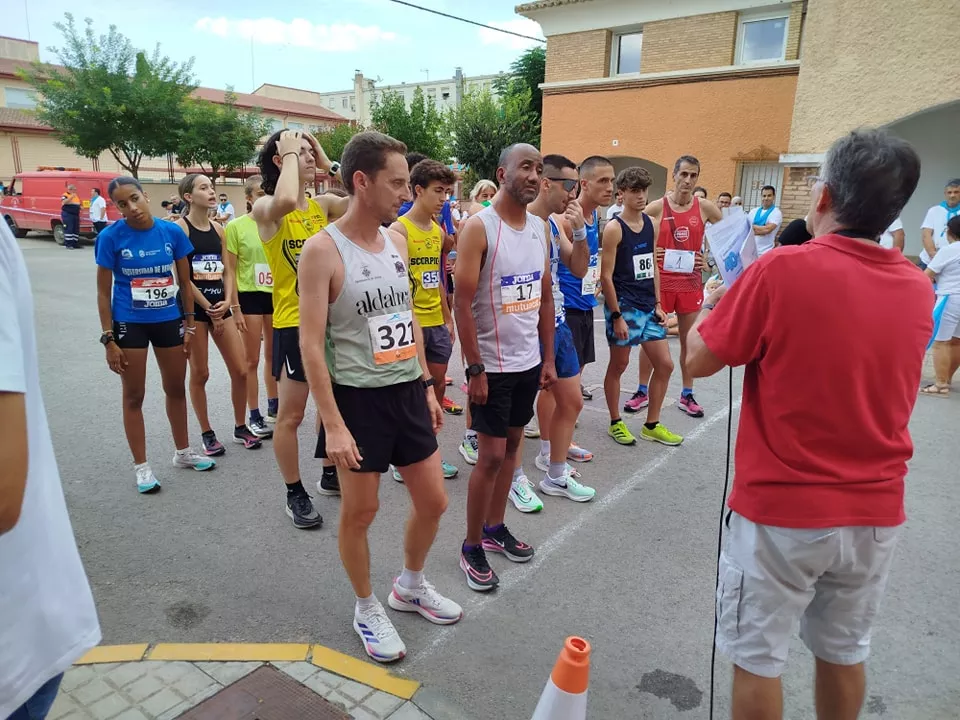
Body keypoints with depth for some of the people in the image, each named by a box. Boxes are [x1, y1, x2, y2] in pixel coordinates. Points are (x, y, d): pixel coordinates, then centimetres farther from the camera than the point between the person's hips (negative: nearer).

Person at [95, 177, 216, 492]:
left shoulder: (172, 232, -6)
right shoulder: (111, 237, -11)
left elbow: (185, 281, 4)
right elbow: (103, 291, -7)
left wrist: (189, 323, 5)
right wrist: (108, 339, -9)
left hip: (169, 320, 3)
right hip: (129, 324, -2)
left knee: (176, 389, 15)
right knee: (134, 396, 8)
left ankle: (183, 452, 35)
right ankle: (141, 466, 22)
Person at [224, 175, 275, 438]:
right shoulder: (236, 226, -7)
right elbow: (230, 271, -6)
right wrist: (236, 308, -11)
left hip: (277, 295, 4)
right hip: (250, 296, -4)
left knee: (273, 355, 15)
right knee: (252, 360, 4)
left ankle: (273, 407, 30)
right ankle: (254, 416, 15)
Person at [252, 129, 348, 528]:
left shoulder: (323, 205, 5)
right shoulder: (265, 208, -11)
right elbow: (285, 201, -35)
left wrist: (329, 164, -4)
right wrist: (290, 154, -19)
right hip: (293, 324, -6)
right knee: (291, 415, 5)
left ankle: (330, 474, 38)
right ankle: (295, 494, 22)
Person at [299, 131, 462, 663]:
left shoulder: (396, 241, 6)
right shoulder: (323, 250, -14)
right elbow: (311, 344, -15)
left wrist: (427, 386, 14)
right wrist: (333, 424, -18)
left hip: (408, 392, 6)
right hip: (358, 398, -6)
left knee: (433, 502, 14)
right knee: (359, 512, 10)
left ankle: (410, 587, 41)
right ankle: (367, 608, 35)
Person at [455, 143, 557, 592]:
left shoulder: (540, 227, 7)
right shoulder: (479, 227, -14)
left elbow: (545, 297, 12)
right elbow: (462, 302, -16)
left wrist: (548, 358, 10)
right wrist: (475, 368, -18)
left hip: (529, 361, 7)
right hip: (492, 365, -7)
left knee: (512, 445, 15)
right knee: (491, 456, -1)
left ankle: (494, 528, 32)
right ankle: (472, 547, 16)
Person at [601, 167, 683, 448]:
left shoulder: (652, 225, 9)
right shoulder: (614, 228, -11)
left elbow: (653, 267, 15)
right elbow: (606, 276, -12)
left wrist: (657, 305, 9)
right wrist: (616, 315, -15)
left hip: (648, 306, 7)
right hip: (624, 307, -7)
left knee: (665, 365, 8)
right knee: (618, 365, 6)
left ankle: (652, 425, 22)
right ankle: (616, 423, 23)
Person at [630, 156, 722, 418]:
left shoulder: (705, 208, 1)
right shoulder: (656, 207, -4)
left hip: (691, 283, 2)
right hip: (660, 281, -1)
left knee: (689, 339, 9)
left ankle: (687, 395, 22)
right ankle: (642, 391, 19)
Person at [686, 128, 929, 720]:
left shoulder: (782, 270, -18)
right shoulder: (919, 289, 0)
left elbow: (698, 360, -11)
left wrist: (712, 306, 8)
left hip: (781, 510, -5)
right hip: (876, 512, 6)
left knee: (758, 657, 13)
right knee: (845, 652, 24)